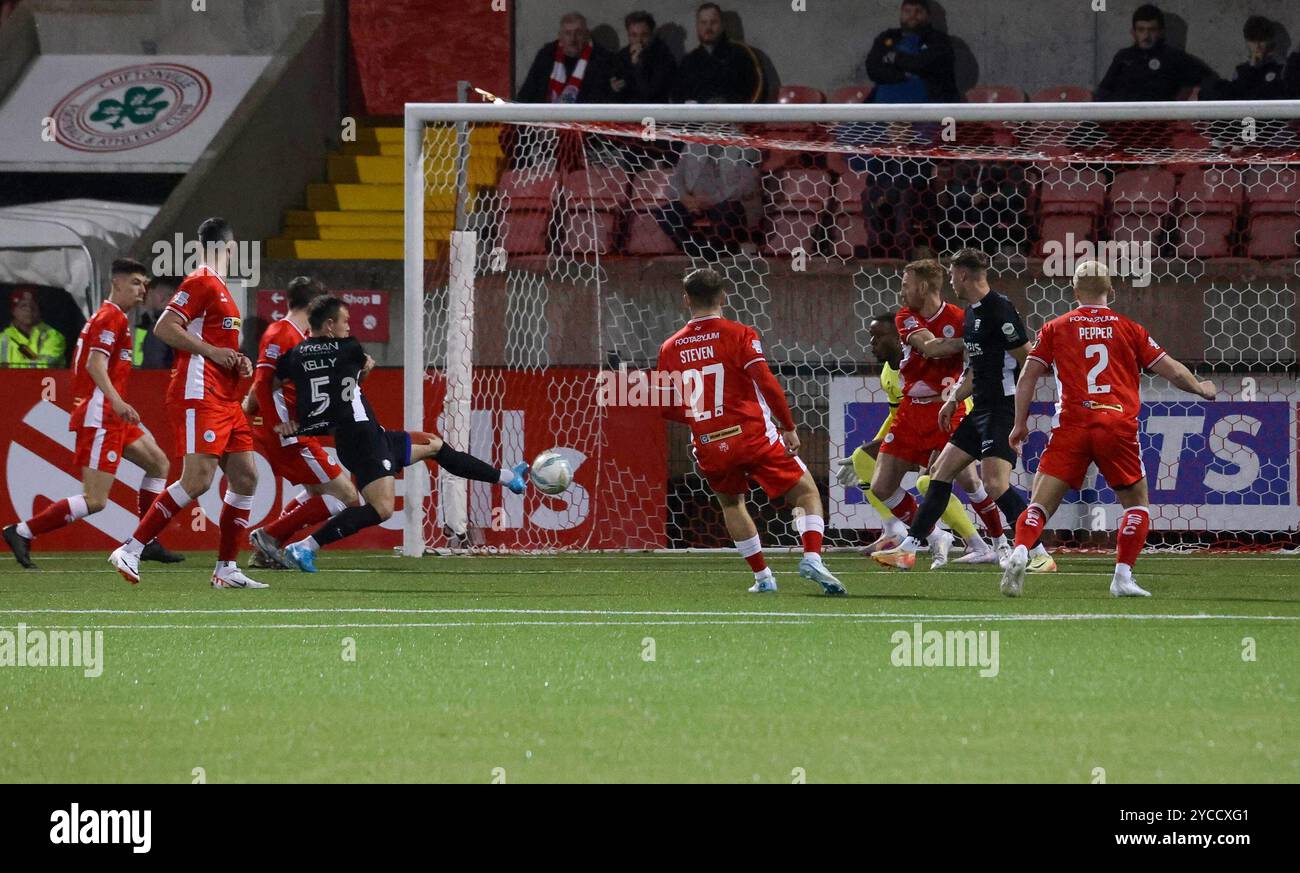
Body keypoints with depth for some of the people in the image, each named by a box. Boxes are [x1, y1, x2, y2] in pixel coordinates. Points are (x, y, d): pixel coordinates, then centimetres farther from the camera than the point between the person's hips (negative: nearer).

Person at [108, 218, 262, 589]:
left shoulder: (220, 288, 21)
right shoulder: (200, 283, -8)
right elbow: (164, 328, -17)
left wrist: (238, 362, 12)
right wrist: (213, 352, -17)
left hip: (225, 399, 10)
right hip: (199, 395, -10)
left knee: (245, 477, 5)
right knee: (198, 480, -17)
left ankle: (226, 568, 8)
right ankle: (130, 551, -14)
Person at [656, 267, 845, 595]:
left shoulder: (670, 348, 6)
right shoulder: (739, 335, -5)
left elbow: (667, 407, 10)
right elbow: (767, 384, -14)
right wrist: (788, 427, -3)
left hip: (708, 446, 3)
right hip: (753, 436, -3)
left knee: (731, 502, 28)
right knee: (806, 492, 7)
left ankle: (762, 576, 21)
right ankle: (812, 556, -16)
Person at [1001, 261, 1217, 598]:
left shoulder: (1054, 328, 11)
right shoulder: (1129, 329, 11)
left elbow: (1028, 376, 7)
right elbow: (1172, 371, 13)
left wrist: (1020, 424, 15)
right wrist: (1201, 389, 31)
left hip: (1071, 425, 0)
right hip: (1119, 427, 0)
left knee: (1040, 504, -1)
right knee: (1136, 504, 16)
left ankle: (1019, 553, -28)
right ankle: (1123, 576, 3)